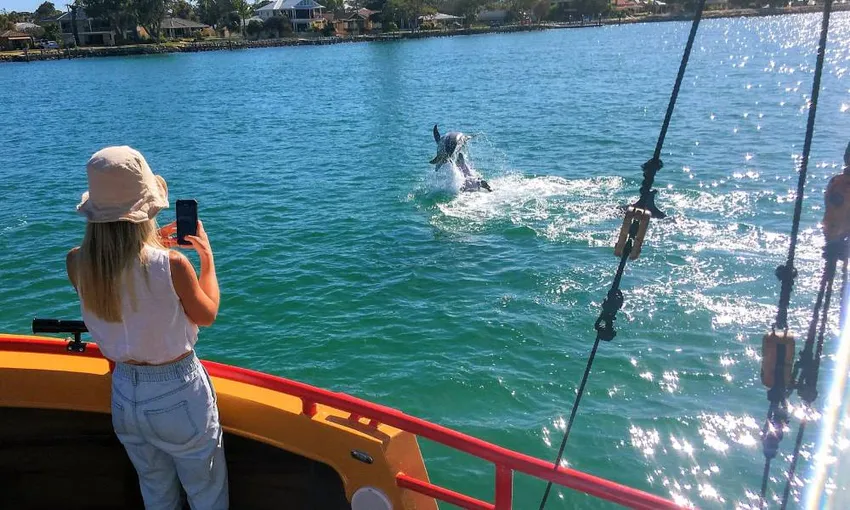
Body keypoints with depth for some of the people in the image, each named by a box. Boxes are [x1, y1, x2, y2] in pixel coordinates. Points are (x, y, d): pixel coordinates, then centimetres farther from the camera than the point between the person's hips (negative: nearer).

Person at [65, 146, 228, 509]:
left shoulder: (77, 264, -15)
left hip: (124, 395, 5)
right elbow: (206, 315, -9)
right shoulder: (172, 265, -28)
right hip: (179, 396, -5)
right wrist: (208, 258, 2)